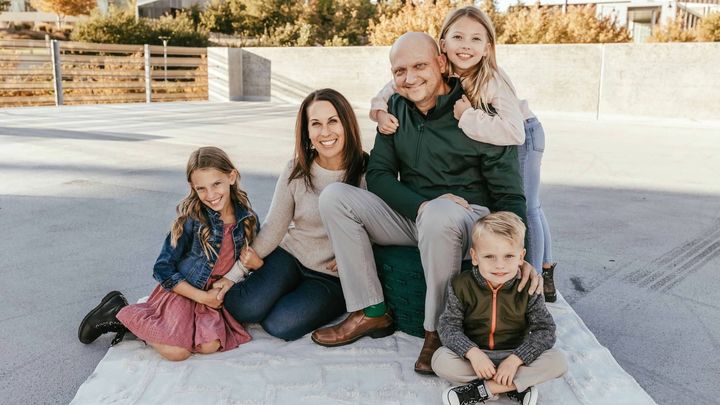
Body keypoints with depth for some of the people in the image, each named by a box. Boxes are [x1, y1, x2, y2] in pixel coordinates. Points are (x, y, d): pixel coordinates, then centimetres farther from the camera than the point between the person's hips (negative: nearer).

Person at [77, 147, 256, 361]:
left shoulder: (248, 219, -6)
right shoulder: (191, 218, -17)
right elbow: (162, 269, -12)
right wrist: (202, 296, -16)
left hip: (213, 294, 5)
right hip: (180, 290, -4)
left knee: (210, 345, -20)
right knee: (177, 351, -23)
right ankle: (121, 313, 3)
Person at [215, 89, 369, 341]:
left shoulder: (366, 172, -13)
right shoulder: (296, 171, -5)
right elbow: (274, 226, -3)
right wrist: (234, 273, -9)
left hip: (334, 276, -2)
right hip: (289, 256, 2)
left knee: (280, 325, -21)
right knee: (244, 308, -20)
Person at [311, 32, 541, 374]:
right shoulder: (396, 109, 3)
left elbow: (509, 195, -11)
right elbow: (378, 175, -1)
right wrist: (420, 205, -21)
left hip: (468, 219, -5)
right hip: (410, 215, 5)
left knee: (439, 215, -40)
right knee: (334, 196, -14)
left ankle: (438, 332, -19)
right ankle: (372, 313, -10)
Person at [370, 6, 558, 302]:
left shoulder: (493, 81, -38)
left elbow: (514, 132, -49)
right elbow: (395, 87, -16)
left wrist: (467, 116, -47)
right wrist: (380, 111, -35)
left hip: (521, 136, -5)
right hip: (480, 143, 5)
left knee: (524, 208, -4)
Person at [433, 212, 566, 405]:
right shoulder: (461, 286, -12)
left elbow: (545, 330, -13)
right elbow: (448, 326, -12)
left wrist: (515, 359, -25)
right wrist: (472, 352, -29)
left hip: (515, 355, 1)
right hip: (475, 355, 0)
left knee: (558, 361, -23)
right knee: (440, 360, -27)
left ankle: (482, 389, -23)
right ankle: (516, 386, -22)